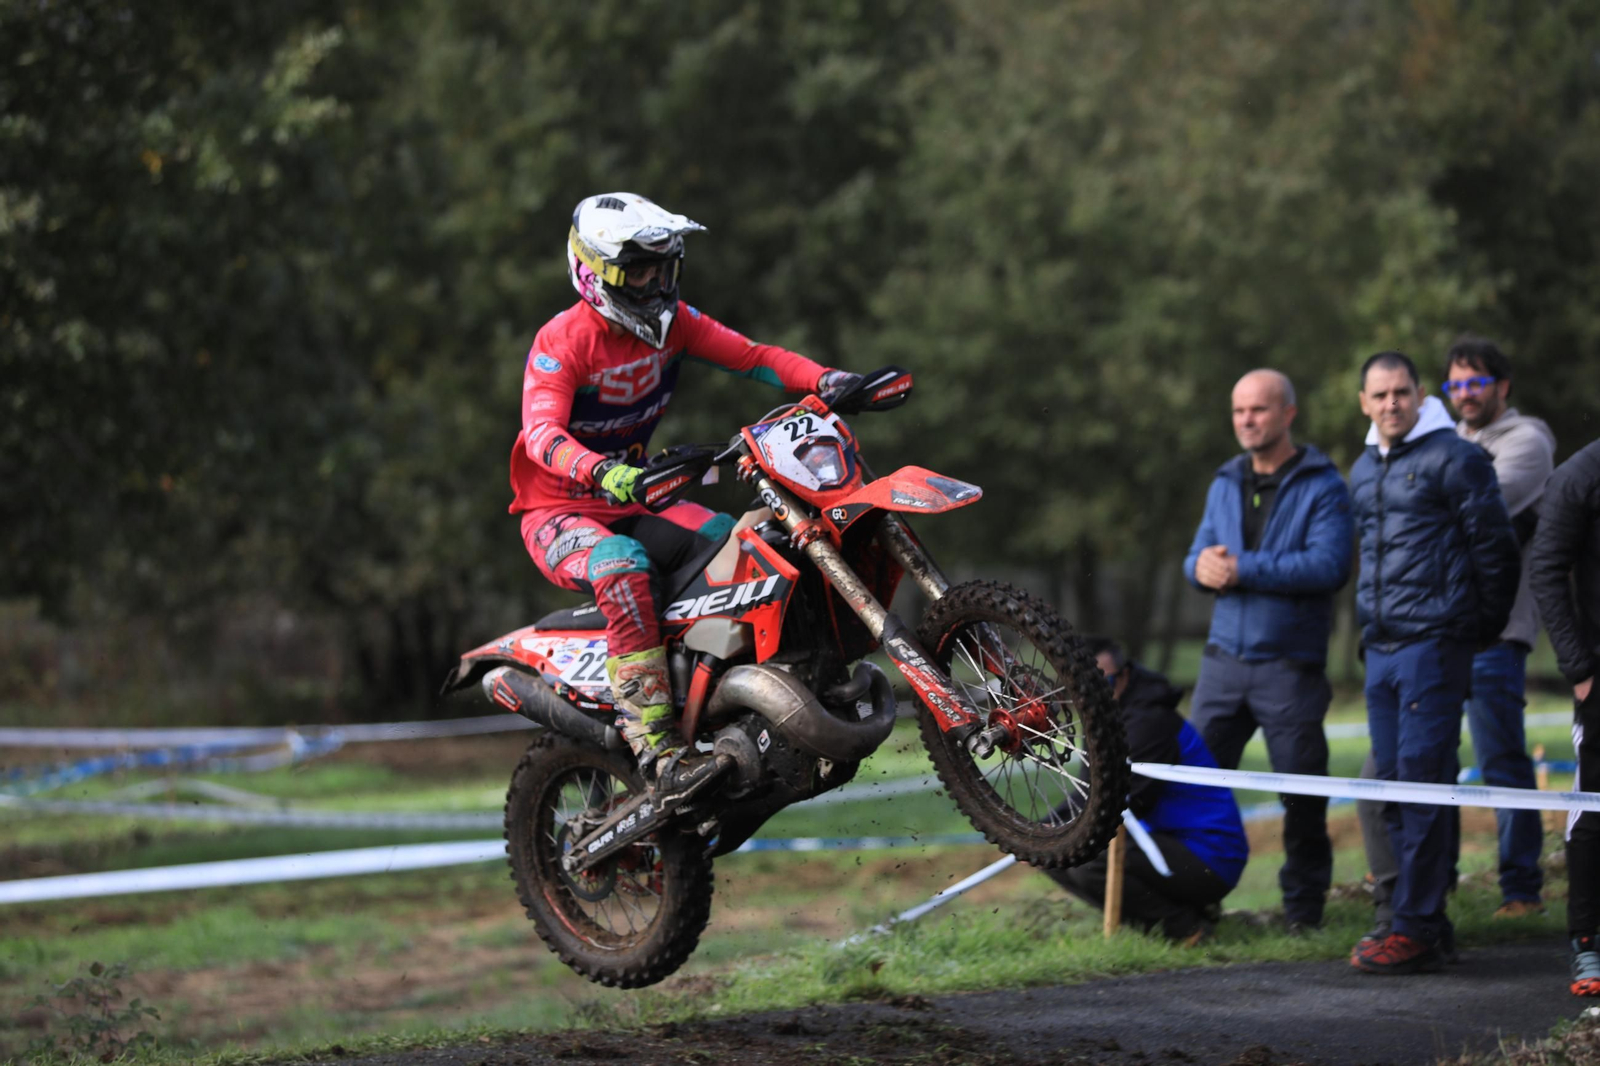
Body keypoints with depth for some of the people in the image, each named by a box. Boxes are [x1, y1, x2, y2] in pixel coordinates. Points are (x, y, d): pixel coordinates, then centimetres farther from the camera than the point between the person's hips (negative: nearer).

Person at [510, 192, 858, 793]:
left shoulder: (672, 321, 1)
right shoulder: (563, 340, -18)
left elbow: (750, 356, -5)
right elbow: (541, 433, -32)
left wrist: (827, 379, -23)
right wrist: (602, 471, -52)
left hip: (635, 503, 6)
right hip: (560, 513, -6)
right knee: (623, 567, -36)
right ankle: (655, 744, -40)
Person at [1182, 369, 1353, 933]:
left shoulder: (1322, 486, -5)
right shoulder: (1226, 484, 16)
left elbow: (1328, 565, -17)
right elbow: (1199, 554, 14)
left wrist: (1243, 568, -18)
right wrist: (1203, 563, -11)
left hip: (1291, 664, -5)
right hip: (1225, 655, 5)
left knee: (1302, 792, 0)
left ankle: (1304, 903, 12)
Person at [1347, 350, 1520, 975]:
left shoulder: (1454, 458, -7)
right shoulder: (1363, 472, 16)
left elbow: (1496, 550, -5)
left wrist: (1479, 631, -1)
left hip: (1434, 643, -8)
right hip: (1381, 646, 8)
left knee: (1422, 783, -11)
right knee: (1393, 784, 8)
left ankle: (1418, 928, -12)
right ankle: (1425, 918, 15)